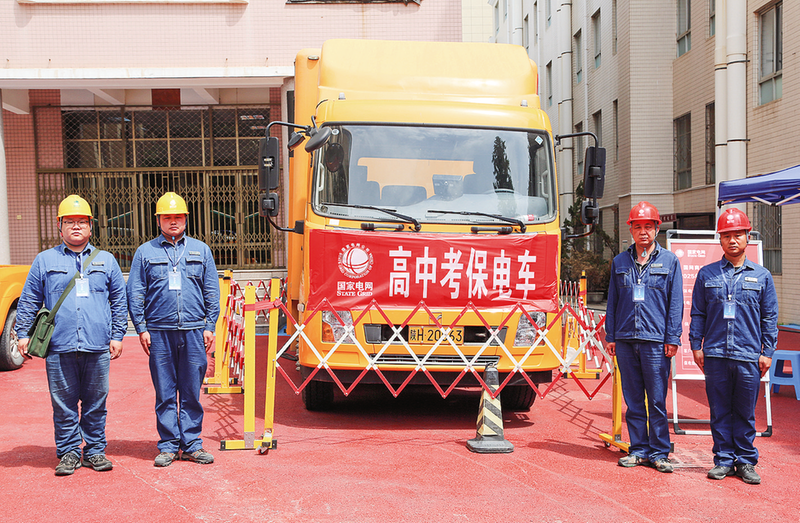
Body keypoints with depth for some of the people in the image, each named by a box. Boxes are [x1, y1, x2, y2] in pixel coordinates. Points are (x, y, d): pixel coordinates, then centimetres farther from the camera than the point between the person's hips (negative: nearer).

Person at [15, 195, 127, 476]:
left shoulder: (105, 260, 13)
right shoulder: (45, 260, 10)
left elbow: (119, 300, 15)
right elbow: (28, 301, 12)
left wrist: (117, 335, 8)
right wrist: (23, 334, 5)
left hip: (97, 347, 1)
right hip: (59, 347, -1)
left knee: (96, 403, 6)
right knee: (63, 404, 3)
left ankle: (95, 451, 17)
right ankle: (68, 453, 13)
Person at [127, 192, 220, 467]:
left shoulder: (200, 250, 12)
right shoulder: (145, 252, 9)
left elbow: (212, 292, 12)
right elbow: (135, 294, 8)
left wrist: (210, 326, 4)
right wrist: (141, 328, 0)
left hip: (194, 331, 1)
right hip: (159, 332, -1)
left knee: (192, 391, 4)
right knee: (165, 393, 3)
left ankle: (192, 444, 12)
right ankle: (168, 446, 11)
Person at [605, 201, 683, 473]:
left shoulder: (669, 261, 5)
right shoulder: (620, 262, 13)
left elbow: (675, 302, 3)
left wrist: (672, 339, -3)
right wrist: (610, 336, 9)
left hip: (655, 340, -3)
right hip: (625, 340, 3)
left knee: (657, 400, -2)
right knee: (633, 399, 7)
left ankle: (658, 453, 7)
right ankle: (638, 449, 16)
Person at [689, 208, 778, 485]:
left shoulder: (761, 275, 8)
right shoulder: (707, 274, 8)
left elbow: (769, 317, 9)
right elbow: (697, 313, 10)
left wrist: (767, 352, 3)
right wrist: (696, 345, 4)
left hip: (748, 357, 0)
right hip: (715, 355, 1)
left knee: (745, 412, 5)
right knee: (720, 412, 5)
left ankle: (746, 461, 16)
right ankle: (724, 460, 15)